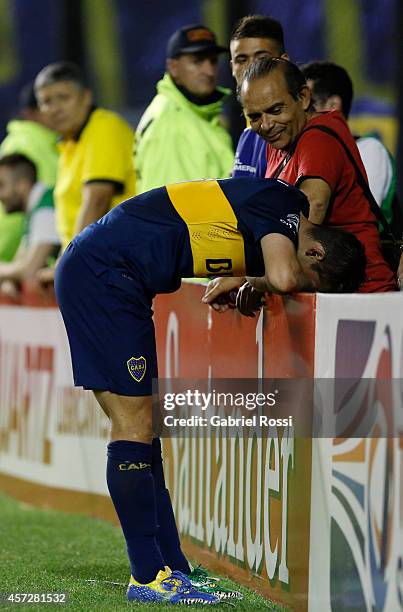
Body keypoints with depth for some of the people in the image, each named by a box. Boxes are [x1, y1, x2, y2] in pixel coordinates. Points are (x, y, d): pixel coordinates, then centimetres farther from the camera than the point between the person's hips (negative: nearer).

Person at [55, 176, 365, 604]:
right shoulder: (284, 203, -13)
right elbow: (284, 279, -27)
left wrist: (239, 281, -1)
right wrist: (250, 281, -7)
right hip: (100, 273, -10)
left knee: (140, 430, 9)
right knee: (135, 427, -8)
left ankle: (172, 569, 11)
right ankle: (148, 577, -6)